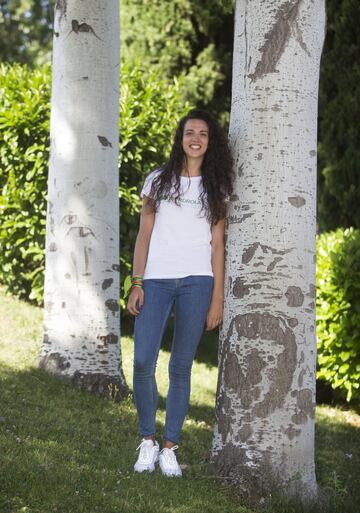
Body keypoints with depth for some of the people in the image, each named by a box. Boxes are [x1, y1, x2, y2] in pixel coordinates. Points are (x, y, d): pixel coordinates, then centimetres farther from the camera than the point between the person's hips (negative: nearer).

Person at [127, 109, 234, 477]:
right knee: (143, 363, -10)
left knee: (181, 367, 1)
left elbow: (217, 243, 7)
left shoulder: (215, 188, 11)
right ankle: (147, 441, 6)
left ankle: (170, 448, 7)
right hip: (156, 280, 0)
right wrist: (137, 284, -1)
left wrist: (217, 297, 1)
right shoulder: (158, 181, 11)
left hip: (196, 281, 0)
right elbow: (144, 235, 9)